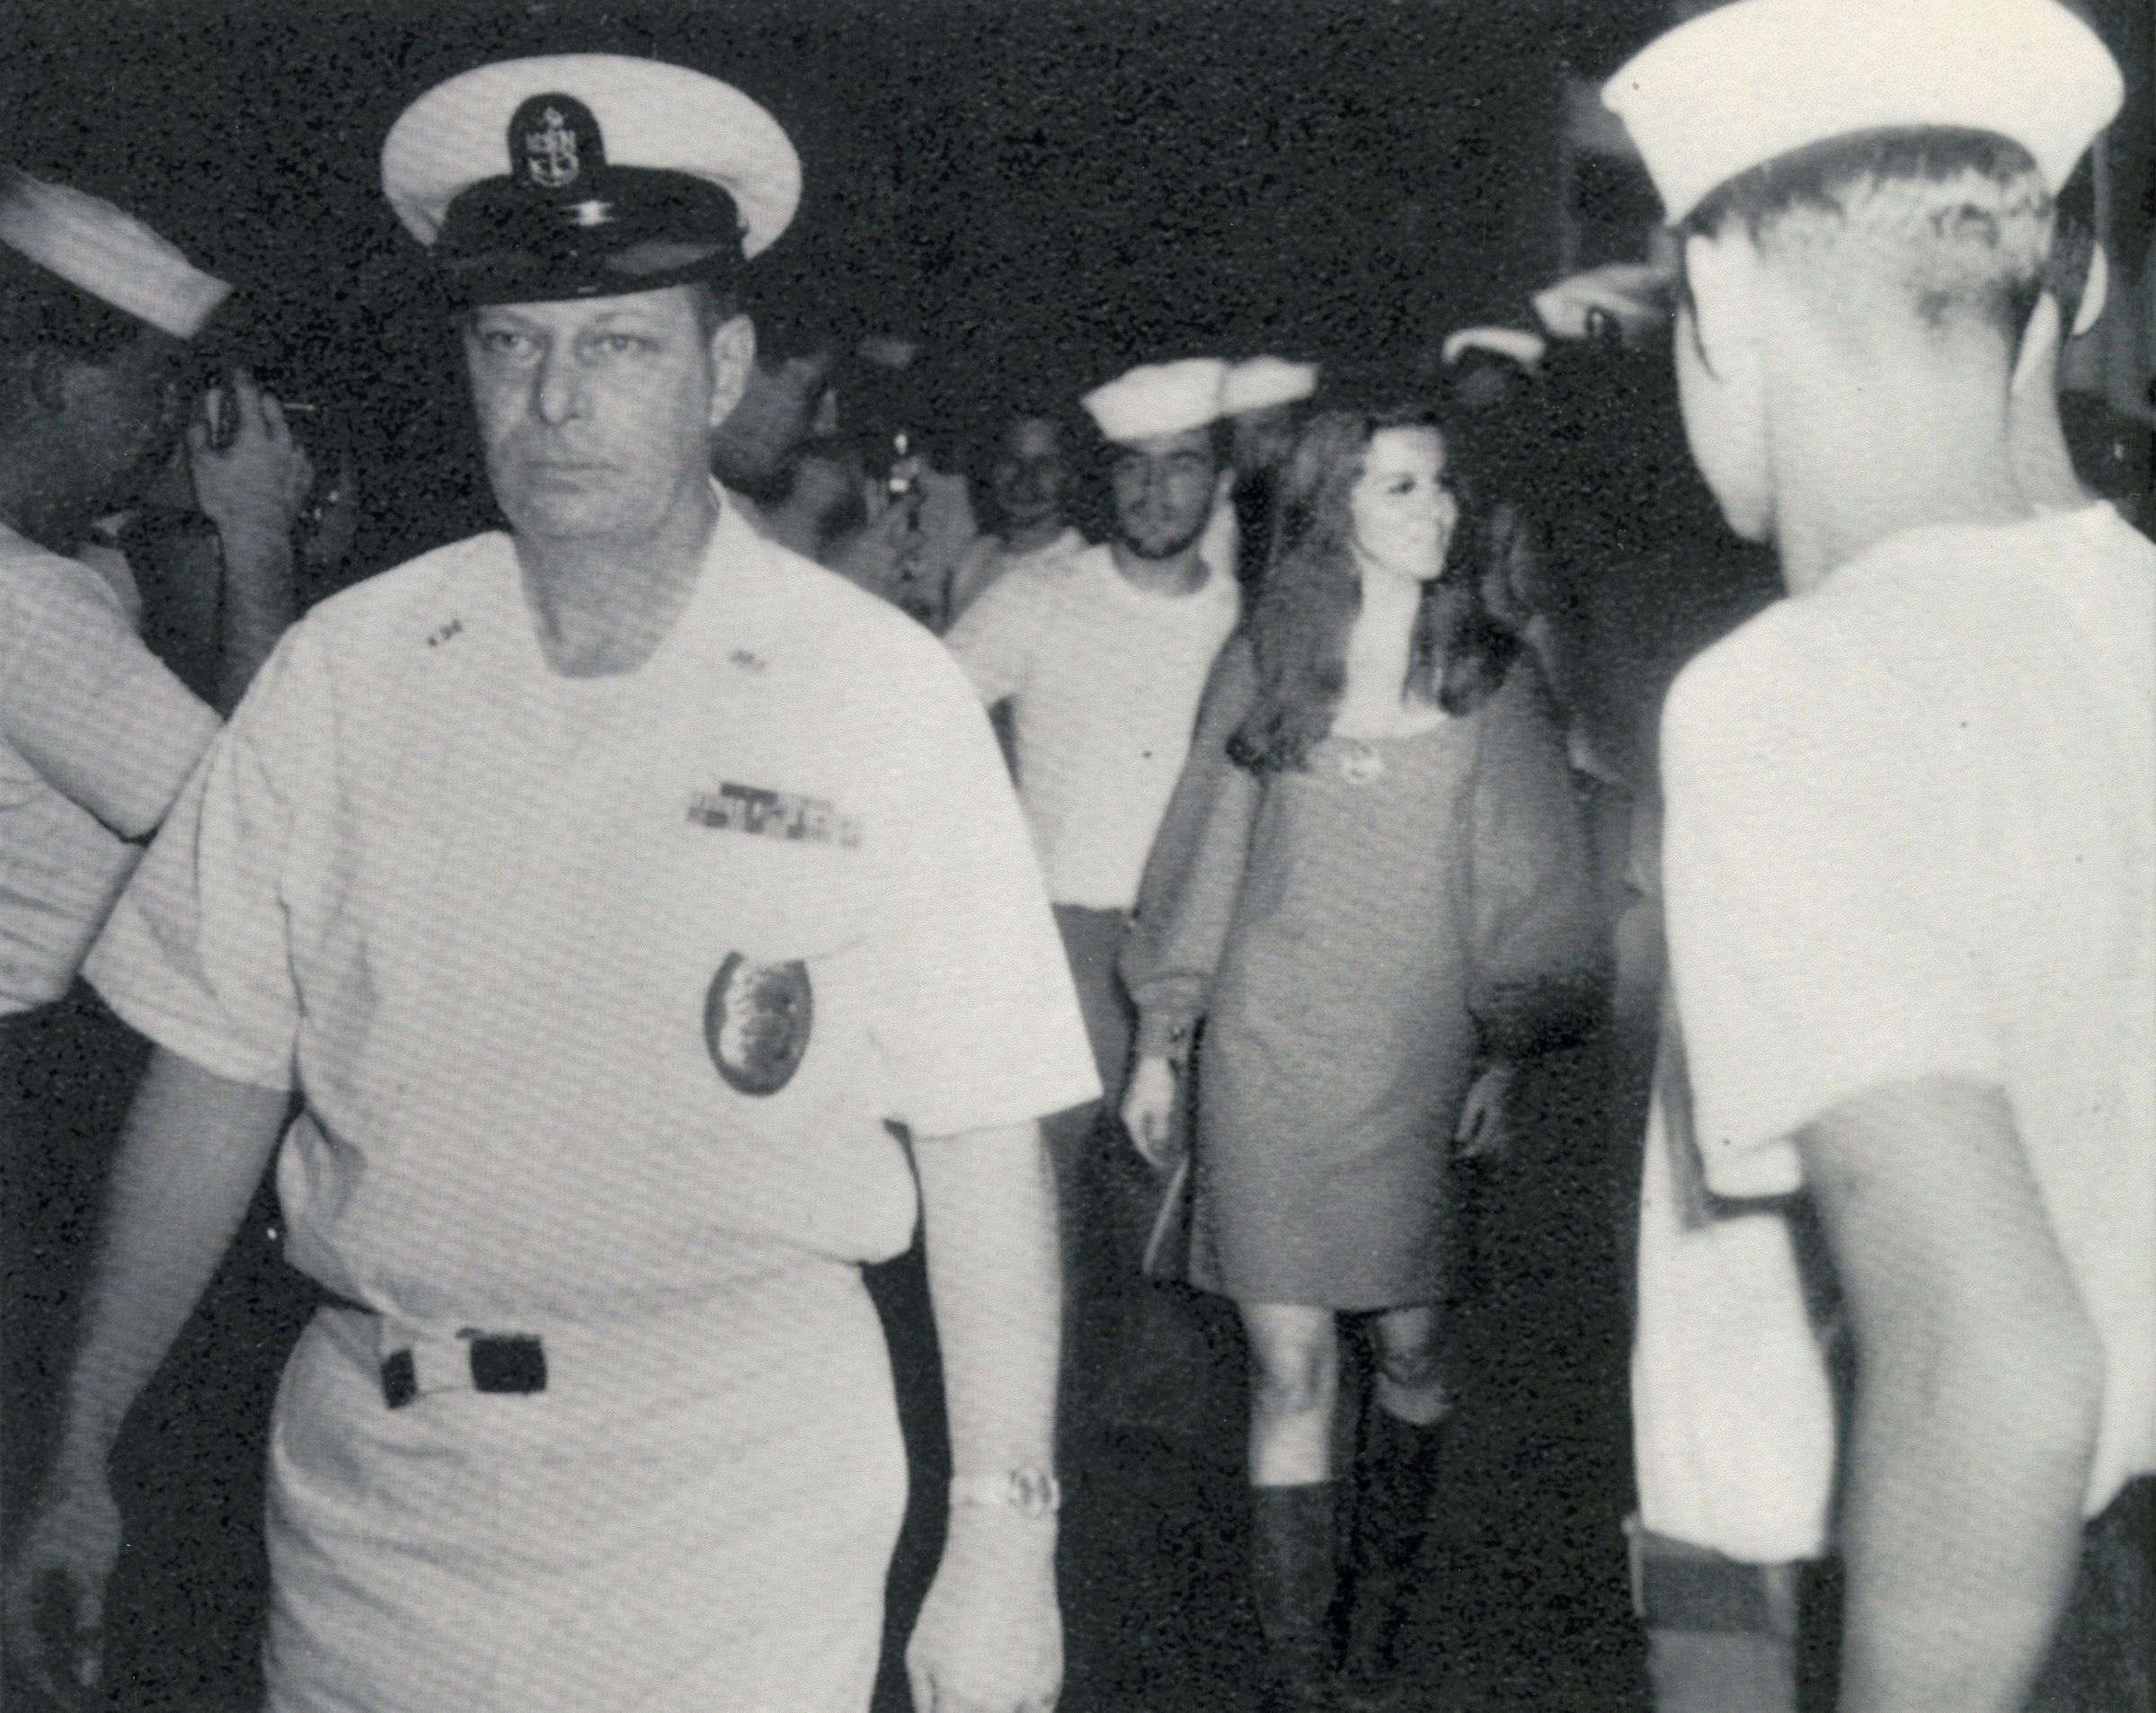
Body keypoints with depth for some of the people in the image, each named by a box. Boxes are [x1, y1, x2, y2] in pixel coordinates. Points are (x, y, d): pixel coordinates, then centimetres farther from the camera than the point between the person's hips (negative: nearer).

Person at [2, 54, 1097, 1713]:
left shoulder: (883, 698, -8)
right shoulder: (344, 671, -1)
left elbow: (981, 1141, -6)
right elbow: (216, 1079, 3)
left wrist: (1004, 1541, -7)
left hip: (739, 1496, -2)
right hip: (369, 1472, 3)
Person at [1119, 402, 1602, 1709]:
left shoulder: (1492, 681, 2)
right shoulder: (1263, 667, 3)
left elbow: (1526, 880, 4)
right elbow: (1205, 861, 8)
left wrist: (1506, 1052, -2)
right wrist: (1162, 1041, 8)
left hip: (1420, 1064, 1)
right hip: (1267, 1058, 0)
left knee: (1414, 1350, 9)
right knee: (1290, 1368, 0)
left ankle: (1386, 1601, 35)